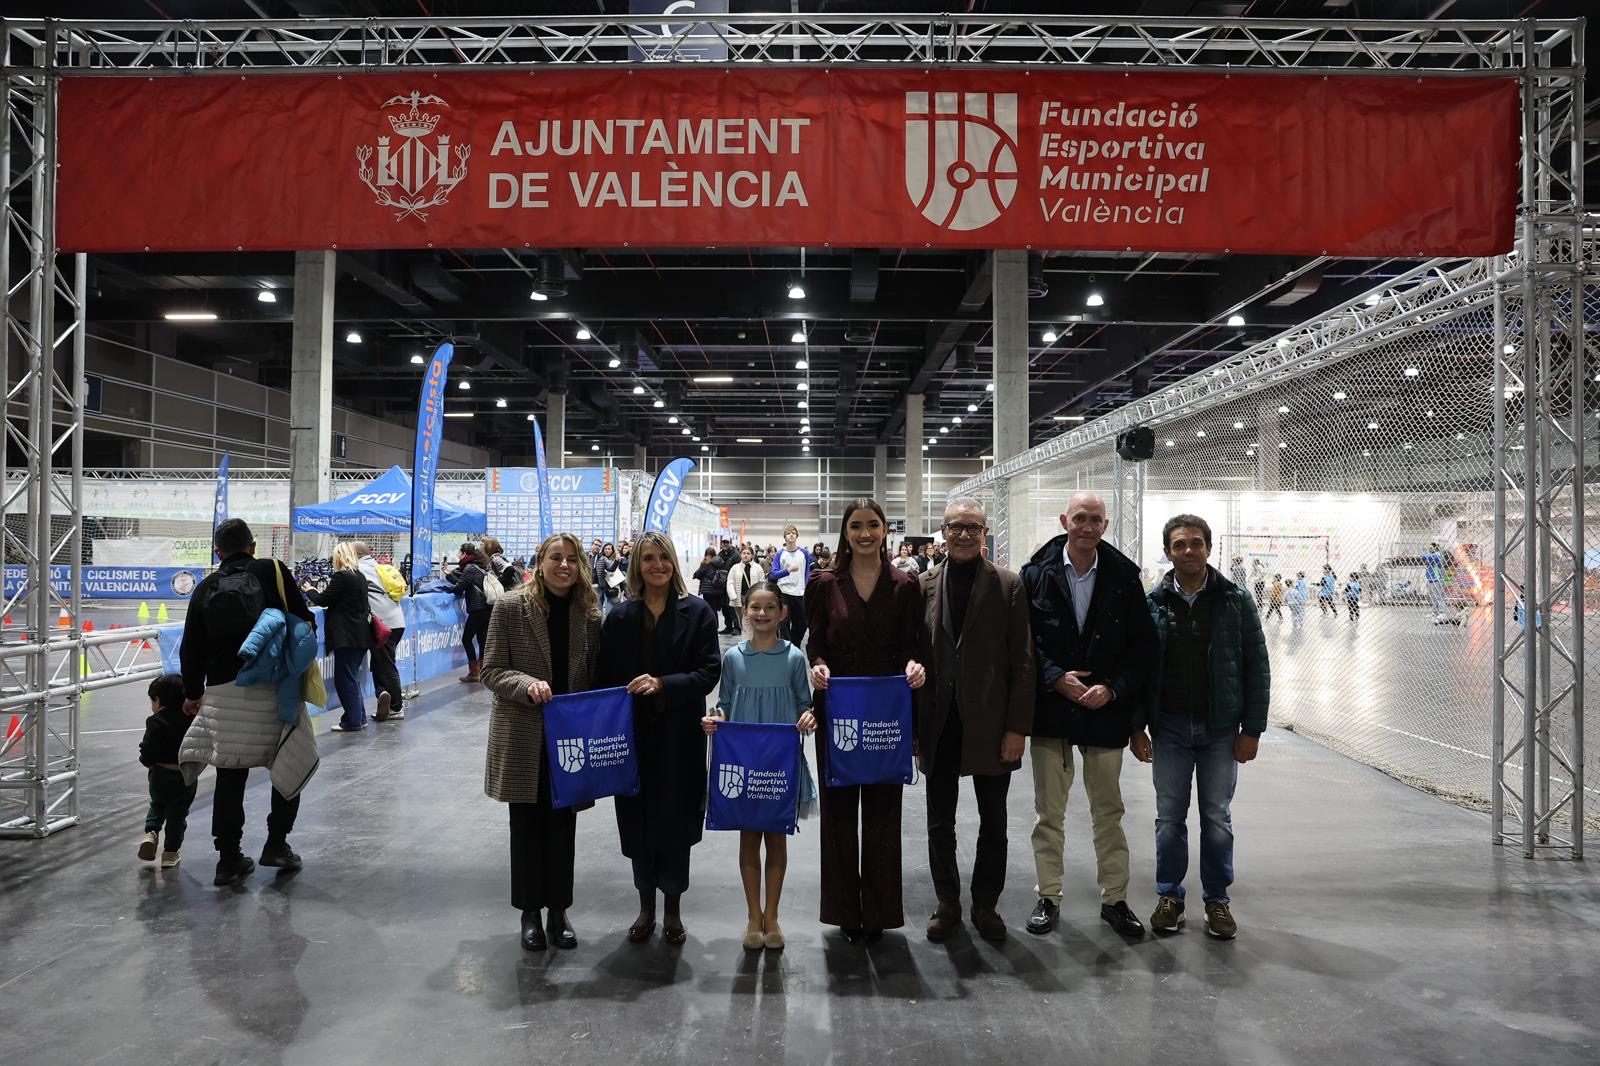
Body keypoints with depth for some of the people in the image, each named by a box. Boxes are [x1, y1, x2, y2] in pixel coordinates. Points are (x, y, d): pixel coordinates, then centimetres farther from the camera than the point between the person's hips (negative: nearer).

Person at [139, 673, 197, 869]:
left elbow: (147, 752, -19)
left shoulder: (156, 722, -15)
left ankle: (151, 832, 6)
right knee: (178, 813, 14)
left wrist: (149, 764, 0)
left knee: (158, 805, 26)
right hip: (186, 776, 2)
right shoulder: (193, 719, -4)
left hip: (160, 774, -2)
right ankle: (171, 852, 19)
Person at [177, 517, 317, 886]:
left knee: (230, 775, 9)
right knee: (290, 766, 13)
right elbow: (304, 621, -3)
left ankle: (229, 859, 13)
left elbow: (190, 648, 14)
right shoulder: (272, 570, 3)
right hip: (274, 687, -3)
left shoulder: (205, 588, 12)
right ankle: (277, 843, 12)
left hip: (223, 691, 3)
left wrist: (193, 693, 27)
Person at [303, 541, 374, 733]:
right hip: (361, 635, 9)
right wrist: (321, 593, 22)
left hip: (347, 637, -9)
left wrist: (310, 591, 10)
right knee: (352, 677, 17)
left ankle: (352, 722, 2)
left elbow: (323, 600, -9)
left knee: (345, 679, -1)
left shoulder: (341, 577, -14)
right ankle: (359, 717, 21)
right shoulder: (360, 576, 11)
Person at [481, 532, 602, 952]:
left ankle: (558, 910, 26)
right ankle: (530, 913, 25)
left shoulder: (590, 614, 1)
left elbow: (595, 678, 7)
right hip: (524, 737, -2)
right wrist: (527, 684, -25)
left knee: (563, 825, 11)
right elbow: (491, 671, -7)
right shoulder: (510, 608, -8)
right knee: (527, 825, 10)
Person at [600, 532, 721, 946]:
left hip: (680, 735, -2)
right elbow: (605, 679, 4)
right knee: (639, 820, 9)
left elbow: (709, 671, -8)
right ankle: (646, 908, 27)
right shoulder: (620, 618, 4)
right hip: (633, 734, 2)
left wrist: (662, 684, -21)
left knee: (675, 819, 5)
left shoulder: (696, 612, -2)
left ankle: (673, 910, 23)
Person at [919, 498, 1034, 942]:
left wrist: (1017, 727, -9)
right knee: (940, 823, 12)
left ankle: (986, 904, 29)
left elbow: (1022, 662, -5)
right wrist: (913, 722, 1)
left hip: (990, 723, -2)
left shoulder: (1009, 586, -4)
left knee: (993, 823, 12)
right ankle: (947, 903, 29)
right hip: (939, 723, 2)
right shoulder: (924, 585, 3)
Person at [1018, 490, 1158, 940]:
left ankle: (1114, 899, 25)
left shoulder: (1123, 576, -1)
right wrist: (1056, 679, -15)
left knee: (1109, 813, 11)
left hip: (1106, 709, 1)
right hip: (1050, 708, 0)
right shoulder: (1036, 574, -3)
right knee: (1048, 812, 10)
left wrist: (1112, 688, -11)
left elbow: (1143, 643, 0)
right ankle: (1048, 897, 23)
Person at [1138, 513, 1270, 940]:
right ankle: (1169, 896, 21)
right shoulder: (1154, 602, -1)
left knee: (1217, 818, 8)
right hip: (1169, 727, 1)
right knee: (1170, 817, 8)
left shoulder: (1235, 600, -3)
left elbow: (1257, 668, -1)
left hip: (1220, 728, -1)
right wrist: (1137, 727, 0)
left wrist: (1252, 729, -5)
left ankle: (1217, 899, 22)